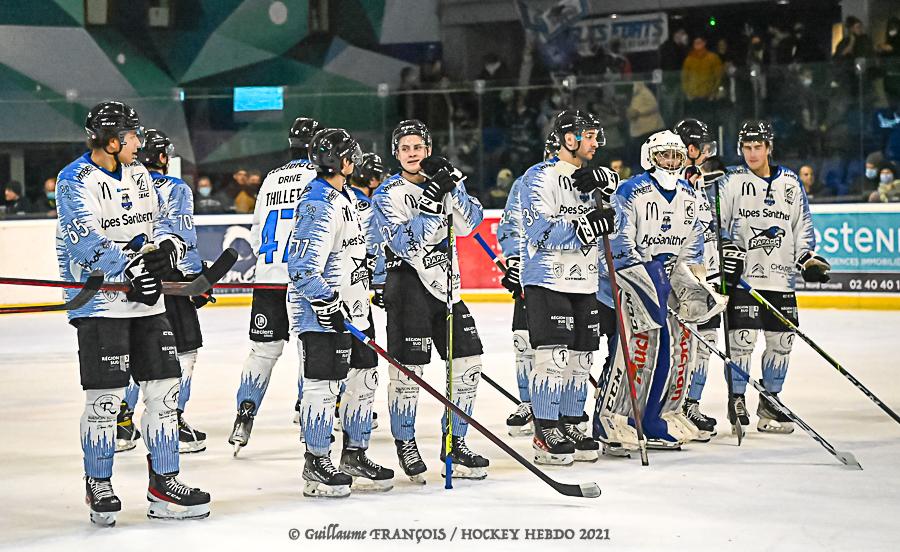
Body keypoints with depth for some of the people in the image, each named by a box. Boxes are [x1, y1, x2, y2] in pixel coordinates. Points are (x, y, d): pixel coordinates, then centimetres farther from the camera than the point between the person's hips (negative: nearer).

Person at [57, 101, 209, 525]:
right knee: (105, 396, -5)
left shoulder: (138, 175, 12)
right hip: (100, 303, -7)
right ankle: (98, 486, 10)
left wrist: (168, 246, -9)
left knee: (164, 388, 6)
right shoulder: (75, 182, -11)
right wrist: (127, 270, -32)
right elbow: (86, 241, -21)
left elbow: (159, 220, 14)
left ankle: (163, 483, 14)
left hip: (146, 299, 7)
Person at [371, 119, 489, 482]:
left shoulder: (444, 182, 10)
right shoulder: (387, 194, -6)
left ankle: (454, 444, 17)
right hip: (408, 284, -6)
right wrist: (430, 202, -28)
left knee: (468, 362, 6)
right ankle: (405, 443, 10)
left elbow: (470, 223, -5)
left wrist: (453, 187, -20)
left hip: (446, 285, 6)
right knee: (408, 367, -7)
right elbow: (406, 244, -19)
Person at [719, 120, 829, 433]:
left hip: (781, 278, 4)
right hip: (742, 277, -4)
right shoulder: (732, 181, 0)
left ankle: (770, 402, 16)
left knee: (781, 341, 5)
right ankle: (737, 400, 4)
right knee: (742, 338, -8)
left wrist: (808, 256, 5)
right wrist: (726, 248, -13)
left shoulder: (790, 183, 11)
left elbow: (803, 224, 16)